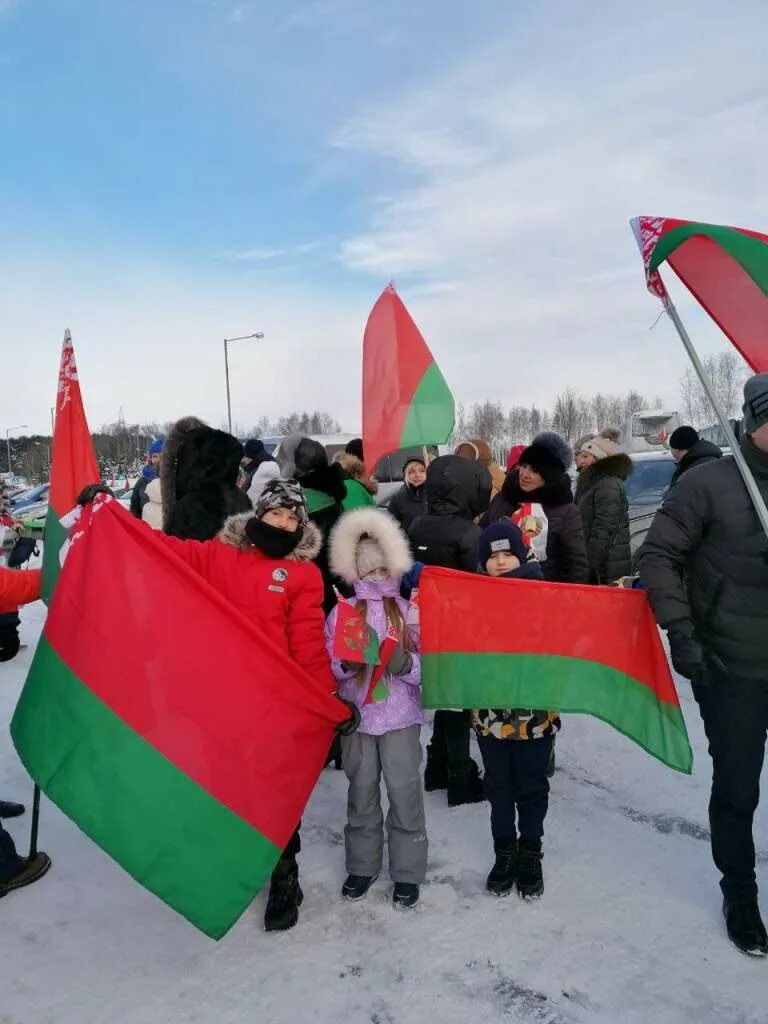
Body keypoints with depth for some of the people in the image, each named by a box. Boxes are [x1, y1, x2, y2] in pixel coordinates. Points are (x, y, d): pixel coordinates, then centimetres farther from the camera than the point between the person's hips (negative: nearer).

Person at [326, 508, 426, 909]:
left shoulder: (409, 612, -2)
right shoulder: (342, 612, 1)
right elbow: (328, 665, 0)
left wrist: (406, 663, -22)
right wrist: (347, 662, -19)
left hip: (401, 716, -1)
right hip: (356, 716, 2)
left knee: (404, 792, 5)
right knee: (361, 792, 14)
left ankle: (407, 872, 22)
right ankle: (362, 865, 32)